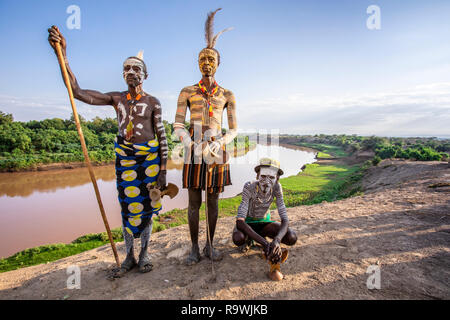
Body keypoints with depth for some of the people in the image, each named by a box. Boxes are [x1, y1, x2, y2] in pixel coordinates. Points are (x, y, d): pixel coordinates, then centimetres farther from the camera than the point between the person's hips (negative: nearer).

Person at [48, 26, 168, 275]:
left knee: (145, 206, 6)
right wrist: (63, 56, -11)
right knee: (128, 207, 6)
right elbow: (78, 92, -2)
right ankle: (129, 257, 23)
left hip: (150, 157, -2)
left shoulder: (153, 102, 0)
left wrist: (163, 169, -6)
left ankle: (144, 254, 23)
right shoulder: (116, 98, 6)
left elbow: (162, 136, -2)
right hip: (125, 158, 2)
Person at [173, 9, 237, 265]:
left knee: (213, 201, 8)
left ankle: (210, 245, 25)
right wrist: (190, 144, -15)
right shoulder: (187, 93, 6)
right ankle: (195, 248, 20)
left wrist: (220, 144, -13)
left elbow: (234, 129, 6)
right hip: (194, 153, 0)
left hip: (217, 152, 1)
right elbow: (178, 126, 2)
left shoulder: (227, 95, 7)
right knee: (194, 203, 3)